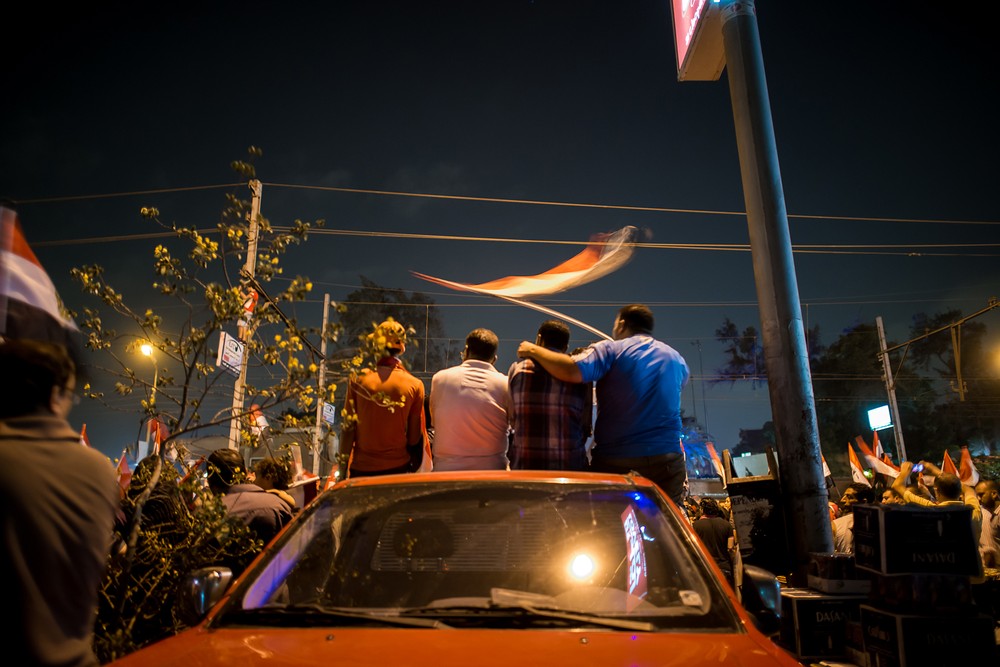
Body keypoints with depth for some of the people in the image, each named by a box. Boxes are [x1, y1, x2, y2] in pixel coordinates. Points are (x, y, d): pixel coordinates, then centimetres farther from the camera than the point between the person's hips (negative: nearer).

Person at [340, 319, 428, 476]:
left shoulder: (358, 381, -5)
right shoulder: (415, 385, -6)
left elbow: (348, 429, -3)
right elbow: (415, 438, -4)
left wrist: (343, 469, 4)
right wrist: (415, 469, 11)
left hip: (361, 469, 0)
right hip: (397, 468, 0)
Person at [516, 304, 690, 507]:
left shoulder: (610, 350, -4)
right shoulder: (676, 358, 10)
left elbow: (572, 371, -19)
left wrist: (533, 350, -5)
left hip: (612, 462, -2)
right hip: (666, 461, 3)